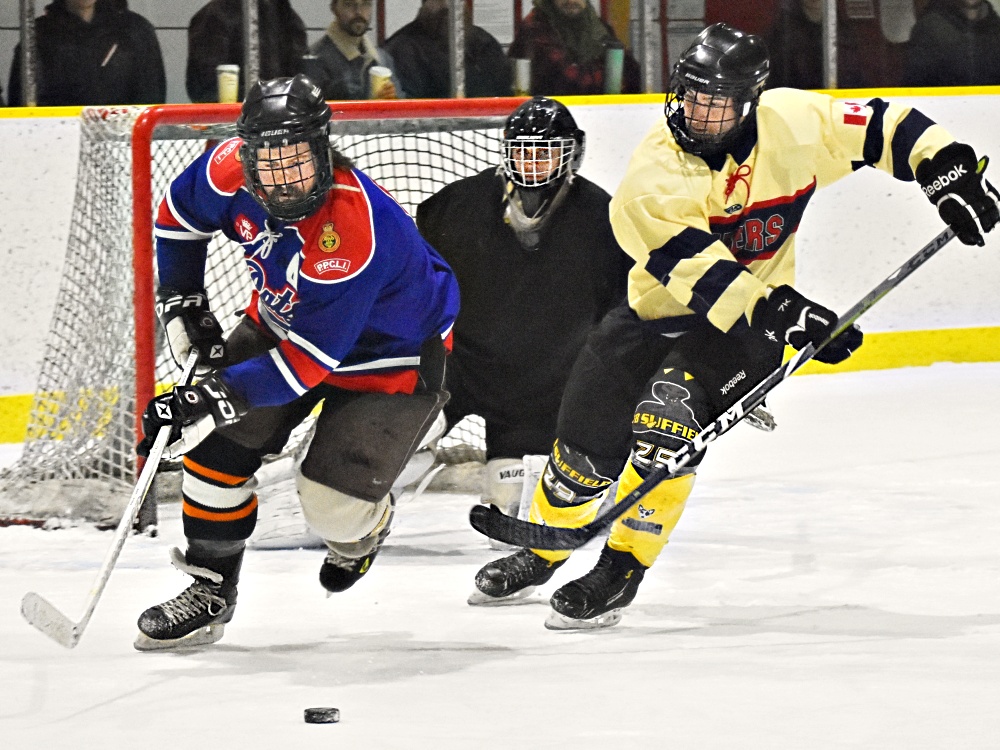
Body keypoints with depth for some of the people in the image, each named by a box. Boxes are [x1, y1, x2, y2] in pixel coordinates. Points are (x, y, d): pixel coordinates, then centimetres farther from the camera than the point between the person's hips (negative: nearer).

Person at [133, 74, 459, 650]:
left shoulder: (355, 226, -41)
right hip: (284, 318, 6)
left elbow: (310, 359, -37)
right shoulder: (231, 171, -22)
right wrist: (181, 299, 0)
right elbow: (181, 212, 3)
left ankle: (365, 525, 23)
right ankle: (210, 590, 8)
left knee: (333, 503, -15)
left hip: (391, 355, -6)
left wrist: (217, 398, -39)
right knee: (219, 445, -7)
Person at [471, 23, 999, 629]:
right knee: (589, 436, 4)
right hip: (661, 309, 1)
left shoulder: (792, 122, -14)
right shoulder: (654, 173, -21)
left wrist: (949, 170, -12)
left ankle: (622, 567, -18)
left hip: (750, 327, -1)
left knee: (669, 411, -27)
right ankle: (545, 552, 33)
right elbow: (697, 272, -31)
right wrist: (781, 310, -40)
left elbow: (880, 128, -1)